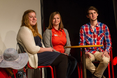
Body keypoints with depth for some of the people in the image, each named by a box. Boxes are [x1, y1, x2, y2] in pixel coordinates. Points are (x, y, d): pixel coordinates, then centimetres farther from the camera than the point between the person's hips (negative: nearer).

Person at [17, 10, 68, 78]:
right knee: (63, 58, -18)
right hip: (35, 57, -10)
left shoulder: (33, 30, 24)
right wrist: (47, 49, -7)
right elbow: (33, 49, -18)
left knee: (64, 57, -7)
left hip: (40, 53, 10)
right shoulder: (24, 30, -9)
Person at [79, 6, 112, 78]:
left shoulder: (104, 27, 6)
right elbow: (82, 43, 4)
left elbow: (108, 42, 5)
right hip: (89, 52, 0)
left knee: (106, 60, -35)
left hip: (100, 51, 0)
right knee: (85, 60, -35)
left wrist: (106, 51, -15)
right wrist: (85, 52, -16)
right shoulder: (83, 28, 6)